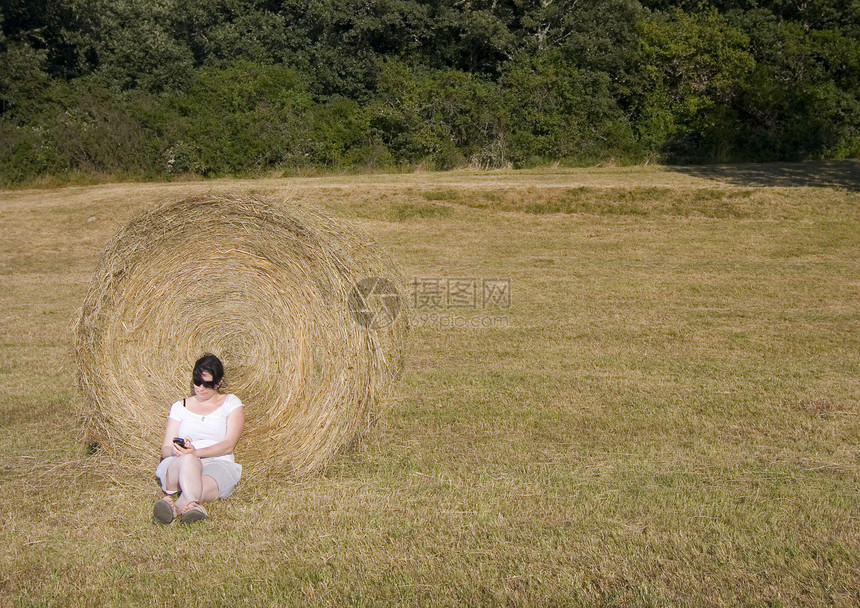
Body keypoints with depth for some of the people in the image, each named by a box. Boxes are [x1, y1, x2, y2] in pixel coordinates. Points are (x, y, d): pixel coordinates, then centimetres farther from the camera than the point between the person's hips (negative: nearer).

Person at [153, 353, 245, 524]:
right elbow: (165, 449, 13)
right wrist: (174, 450, -14)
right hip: (177, 465, 1)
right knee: (187, 460, -38)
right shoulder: (179, 407, 20)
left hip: (218, 465, -1)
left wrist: (197, 452, -18)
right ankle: (193, 505, -66)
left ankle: (175, 507, -69)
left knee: (205, 486, -39)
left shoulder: (231, 404, 14)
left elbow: (228, 445, -1)